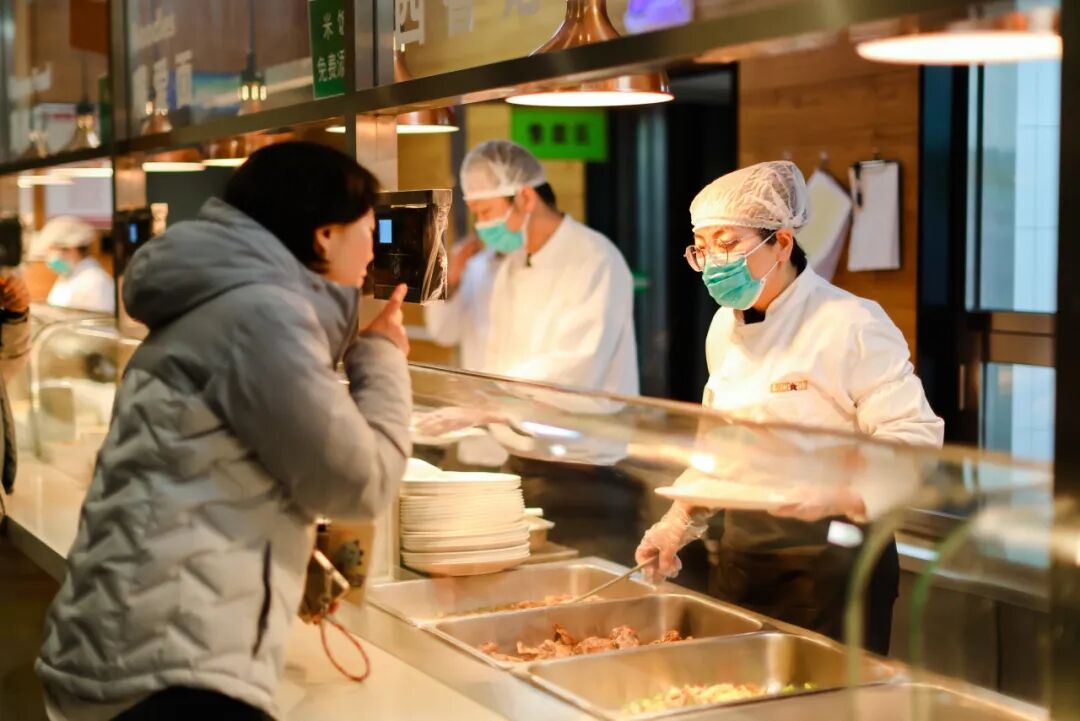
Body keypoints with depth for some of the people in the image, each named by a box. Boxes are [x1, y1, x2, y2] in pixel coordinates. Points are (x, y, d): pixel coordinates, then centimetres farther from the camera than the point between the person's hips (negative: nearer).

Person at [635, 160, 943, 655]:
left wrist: (837, 493, -30)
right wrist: (681, 520, 8)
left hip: (830, 562, -7)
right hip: (741, 554, 7)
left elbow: (913, 438, -17)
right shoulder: (726, 326, 8)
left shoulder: (852, 325, -15)